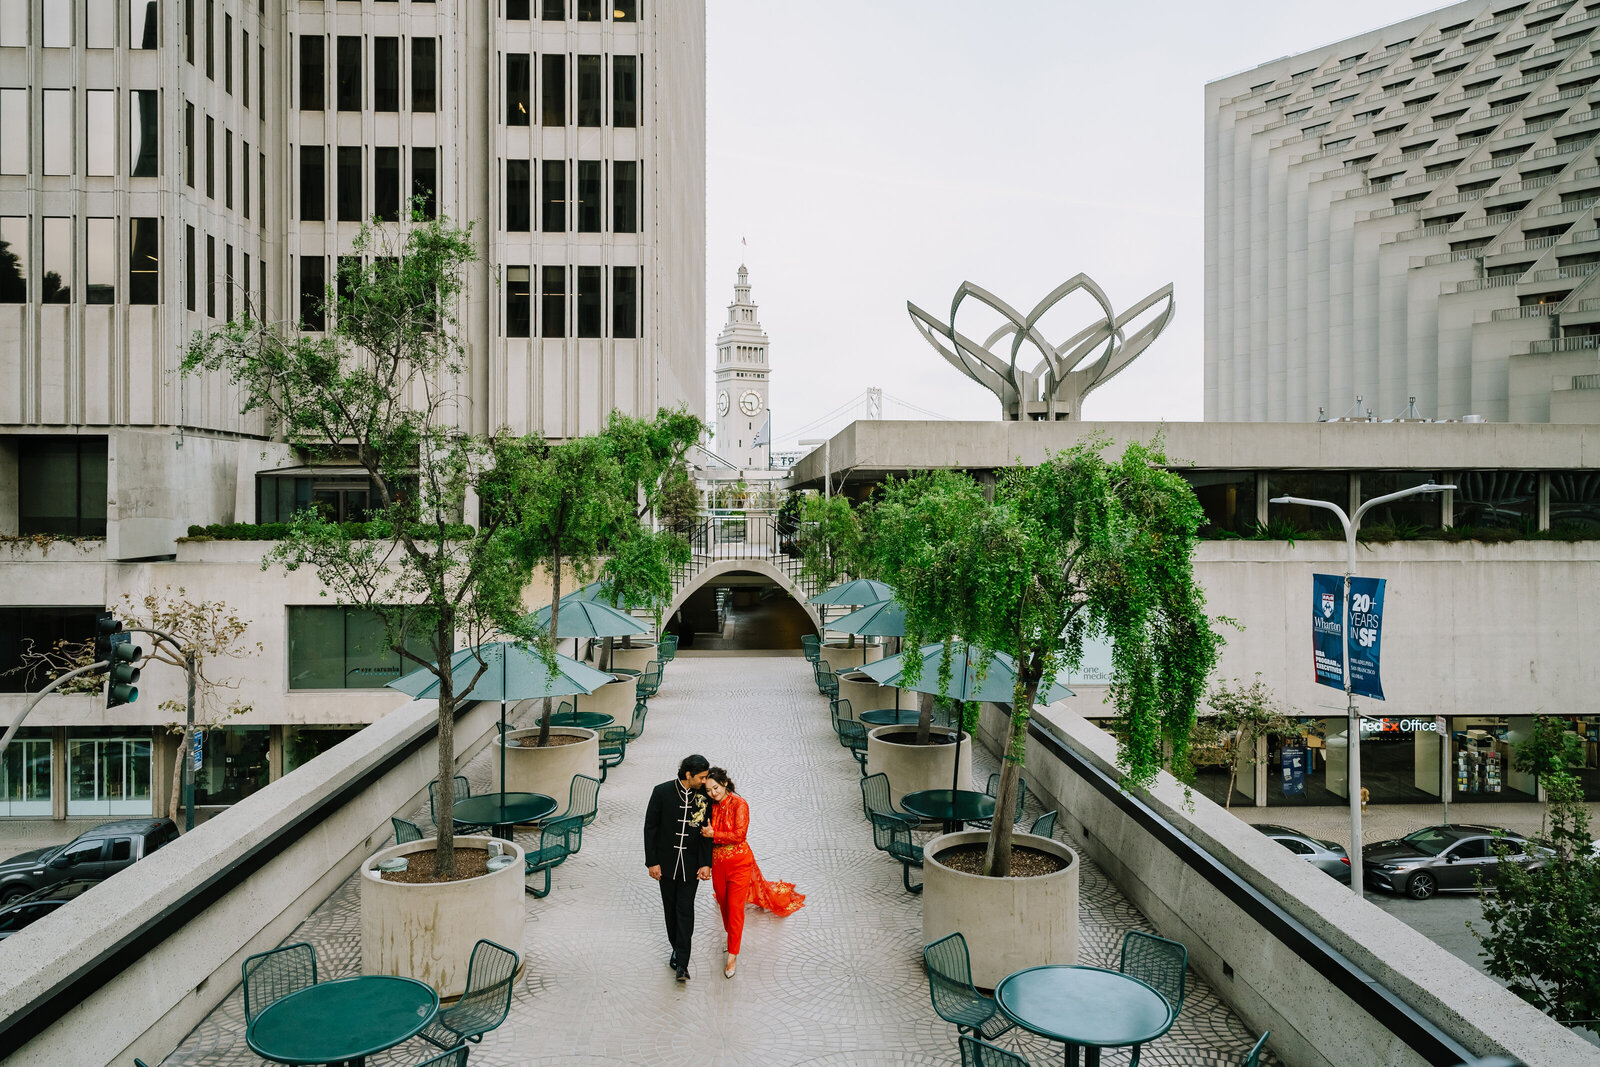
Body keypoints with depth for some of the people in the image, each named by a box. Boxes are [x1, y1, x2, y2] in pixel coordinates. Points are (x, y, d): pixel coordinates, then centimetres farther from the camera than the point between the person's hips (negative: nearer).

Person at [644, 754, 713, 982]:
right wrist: (652, 862, -8)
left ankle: (682, 963, 4)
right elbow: (650, 828, -7)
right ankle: (677, 947, 33)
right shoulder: (662, 792, -13)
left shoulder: (704, 797, -8)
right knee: (670, 909, 13)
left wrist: (706, 863, -7)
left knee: (685, 910, -2)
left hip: (691, 864, 0)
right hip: (666, 862, 0)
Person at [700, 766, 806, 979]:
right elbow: (706, 833, 9)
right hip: (718, 862, 5)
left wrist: (714, 834, -21)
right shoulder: (711, 806, -1)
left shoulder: (739, 804, -18)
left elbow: (739, 835, -23)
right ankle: (731, 935, 41)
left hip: (739, 862, -5)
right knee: (723, 903, 18)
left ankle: (733, 955, 7)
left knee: (735, 907, -2)